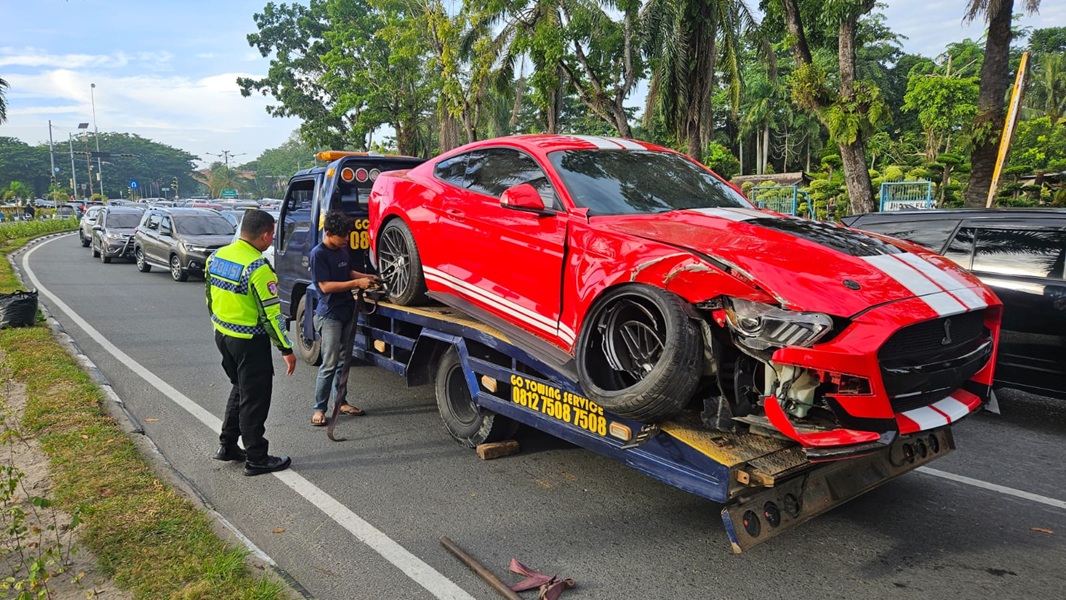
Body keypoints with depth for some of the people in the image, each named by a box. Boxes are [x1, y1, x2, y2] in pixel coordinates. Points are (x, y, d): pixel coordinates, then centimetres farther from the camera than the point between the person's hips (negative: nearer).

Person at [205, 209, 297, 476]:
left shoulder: (217, 256, 3)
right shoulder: (258, 268, -22)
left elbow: (210, 299, 13)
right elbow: (270, 314, -21)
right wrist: (286, 349, -14)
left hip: (222, 334, 8)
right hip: (250, 342, -8)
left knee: (240, 389, 24)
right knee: (255, 398, 3)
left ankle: (227, 446, 32)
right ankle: (256, 459, 12)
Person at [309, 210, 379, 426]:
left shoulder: (343, 249, 7)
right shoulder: (318, 254, -15)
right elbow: (325, 286, -20)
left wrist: (367, 277, 3)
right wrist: (357, 283, -21)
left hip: (347, 311, 7)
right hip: (329, 315, -7)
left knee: (343, 361, 13)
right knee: (329, 365, -6)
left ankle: (340, 402, 24)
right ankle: (319, 408, 4)